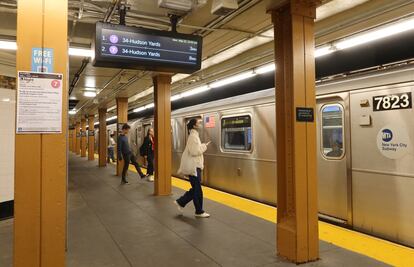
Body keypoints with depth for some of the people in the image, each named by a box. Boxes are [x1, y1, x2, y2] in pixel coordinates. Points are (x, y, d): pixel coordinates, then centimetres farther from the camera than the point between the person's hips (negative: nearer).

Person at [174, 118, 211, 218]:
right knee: (197, 190, 0)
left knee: (195, 189, 15)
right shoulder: (193, 136, -16)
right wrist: (204, 146, -12)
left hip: (195, 166, 10)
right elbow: (194, 152, -22)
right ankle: (199, 212, 11)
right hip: (193, 166, -10)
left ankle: (180, 202, 25)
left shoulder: (194, 135, 15)